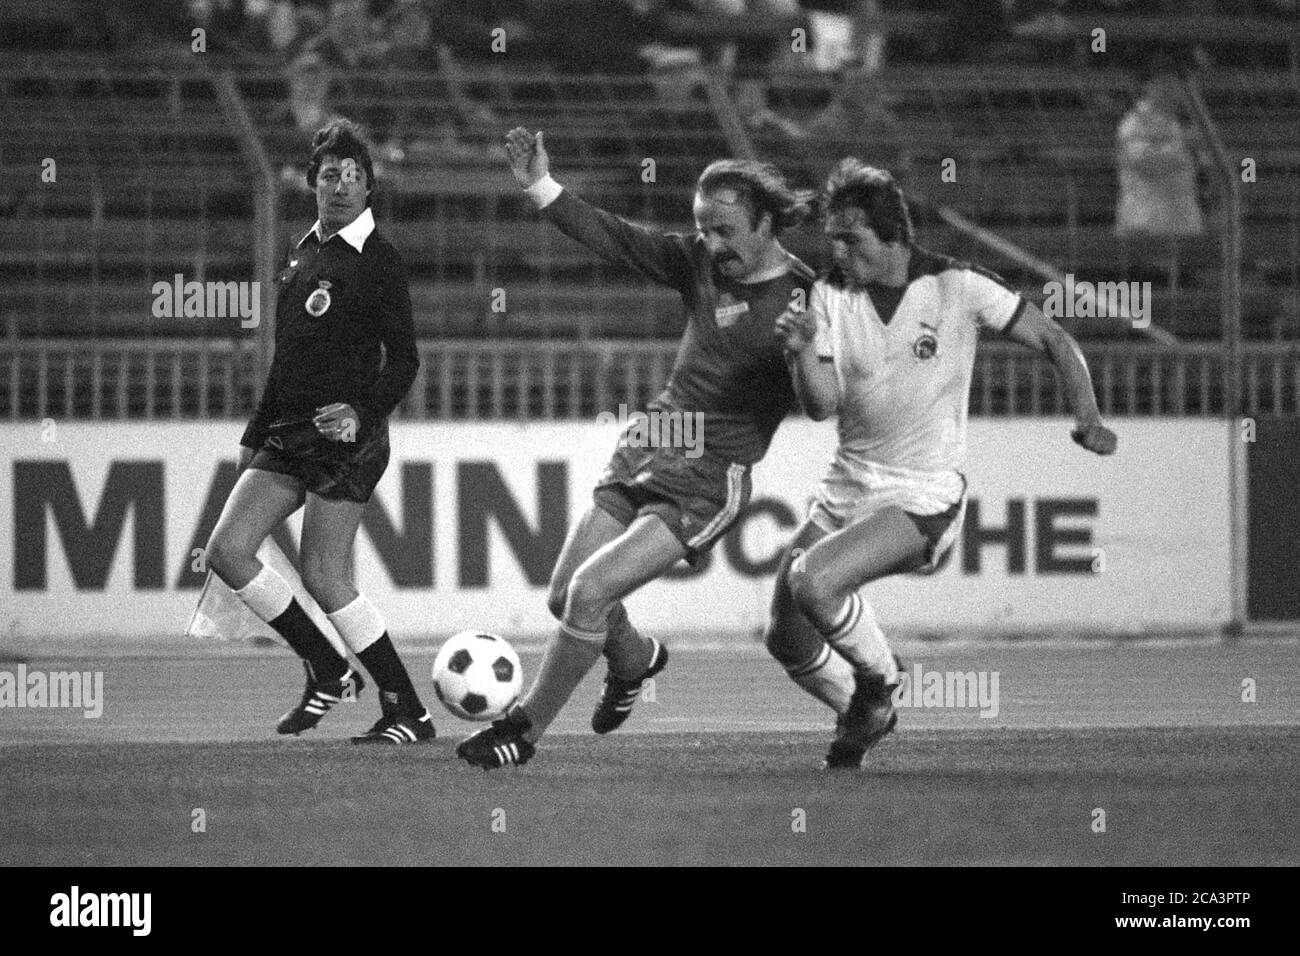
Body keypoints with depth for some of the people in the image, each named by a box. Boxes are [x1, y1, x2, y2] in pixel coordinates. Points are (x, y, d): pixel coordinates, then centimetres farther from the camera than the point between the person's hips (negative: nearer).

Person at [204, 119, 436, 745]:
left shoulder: (378, 260, -6)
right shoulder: (304, 254, 16)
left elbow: (402, 359, -10)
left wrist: (363, 413, -25)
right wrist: (255, 435, 23)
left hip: (345, 437, -8)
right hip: (288, 435, 8)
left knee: (323, 577, -10)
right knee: (227, 550, -4)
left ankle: (409, 712, 0)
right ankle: (328, 672, 9)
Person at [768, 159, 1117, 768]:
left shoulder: (958, 287, -11)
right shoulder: (830, 295, 0)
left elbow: (1054, 340, -2)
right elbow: (822, 405, -5)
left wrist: (1087, 417, -16)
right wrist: (802, 352, -25)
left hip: (923, 497, -6)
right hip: (847, 485, 6)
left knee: (811, 581, -28)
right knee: (786, 640, 4)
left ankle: (878, 681, 0)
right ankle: (864, 716, 33)